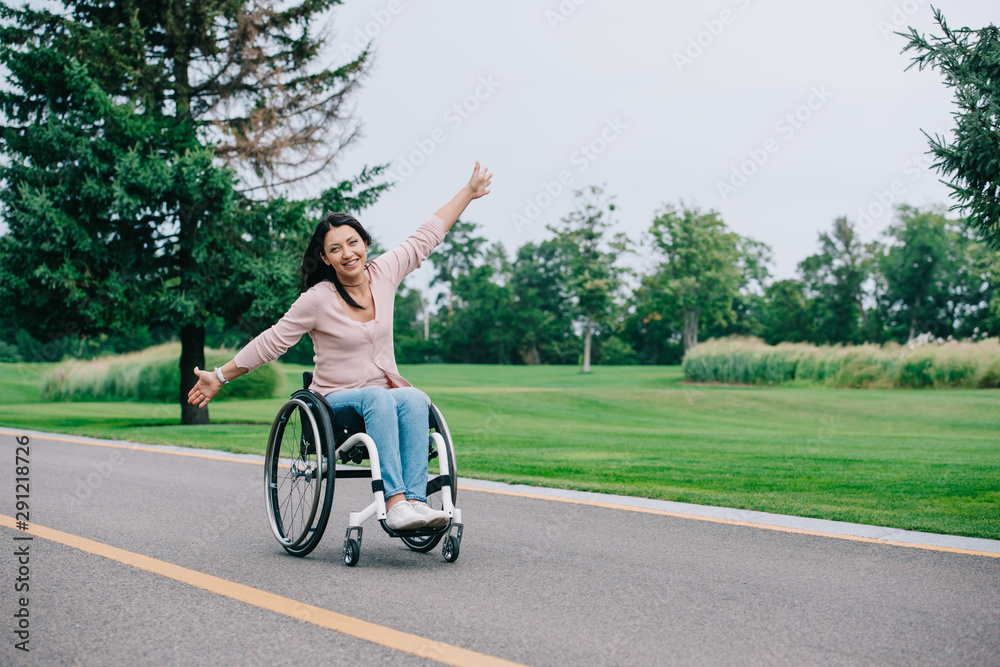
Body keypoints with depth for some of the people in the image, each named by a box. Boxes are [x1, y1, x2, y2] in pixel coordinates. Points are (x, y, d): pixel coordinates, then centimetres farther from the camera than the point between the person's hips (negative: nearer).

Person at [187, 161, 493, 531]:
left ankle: (414, 500, -42)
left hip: (387, 393, 3)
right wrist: (220, 376, 1)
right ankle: (395, 501, -47)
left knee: (415, 399, -32)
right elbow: (271, 342, 0)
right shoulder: (317, 299, -8)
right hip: (337, 400, -3)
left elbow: (426, 236, 12)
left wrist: (470, 191, 19)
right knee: (378, 398, -37)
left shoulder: (383, 274, 3)